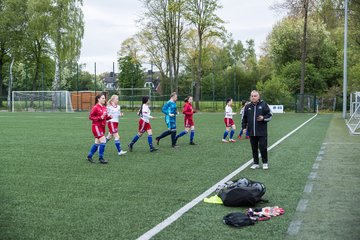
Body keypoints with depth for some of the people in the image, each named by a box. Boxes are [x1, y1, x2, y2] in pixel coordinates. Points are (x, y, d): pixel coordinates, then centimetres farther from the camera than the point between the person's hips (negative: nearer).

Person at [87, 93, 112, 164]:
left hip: (102, 127, 8)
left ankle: (89, 156, 26)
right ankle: (101, 158, -2)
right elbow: (90, 117, -12)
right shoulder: (95, 107, -13)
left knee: (97, 143, 13)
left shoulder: (104, 107, 9)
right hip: (96, 126, -8)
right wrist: (100, 118, -21)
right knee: (103, 141, -12)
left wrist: (109, 117, -3)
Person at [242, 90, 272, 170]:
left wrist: (263, 118, -15)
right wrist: (244, 127, 9)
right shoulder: (247, 106, 7)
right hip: (251, 132, 3)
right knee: (254, 148, 9)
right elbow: (244, 118, 16)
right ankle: (256, 163, 20)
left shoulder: (264, 105, -2)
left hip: (262, 132, -3)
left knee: (263, 147, -2)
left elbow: (270, 115, 2)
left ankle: (265, 163, 15)